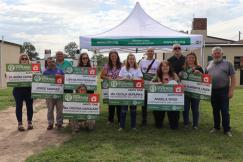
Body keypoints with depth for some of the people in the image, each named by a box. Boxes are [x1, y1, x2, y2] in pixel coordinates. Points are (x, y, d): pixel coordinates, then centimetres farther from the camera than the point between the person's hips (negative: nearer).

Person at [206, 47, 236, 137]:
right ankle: (216, 127, 25)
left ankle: (227, 129, 8)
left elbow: (233, 77, -3)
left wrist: (231, 90, -10)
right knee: (215, 110, 13)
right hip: (212, 91, 4)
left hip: (224, 90, -4)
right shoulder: (209, 64, 11)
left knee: (225, 111, 0)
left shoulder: (227, 63, 0)